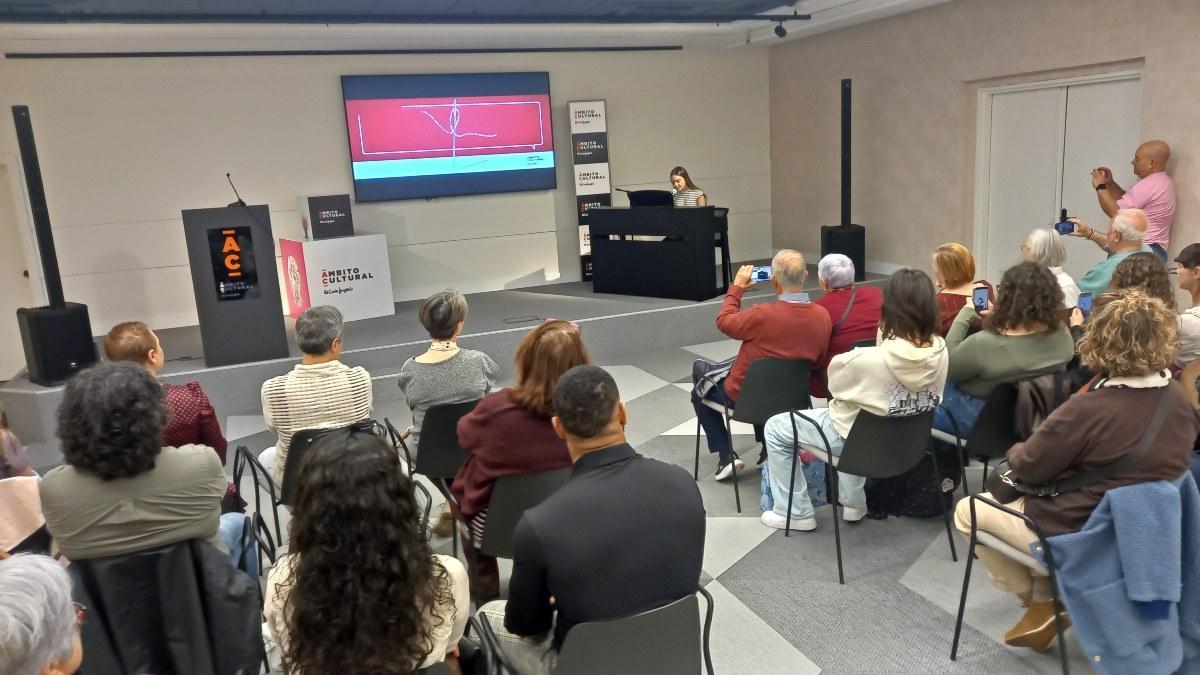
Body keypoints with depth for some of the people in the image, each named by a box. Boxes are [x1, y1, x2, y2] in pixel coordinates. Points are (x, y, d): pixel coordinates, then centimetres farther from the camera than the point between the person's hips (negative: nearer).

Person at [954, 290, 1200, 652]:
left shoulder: (1088, 410, -29)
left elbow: (1027, 468, -18)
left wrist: (1015, 451, 5)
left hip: (1082, 535, -7)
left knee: (967, 511, 9)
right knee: (1036, 497, 30)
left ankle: (1040, 604, 17)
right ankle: (1049, 597, 24)